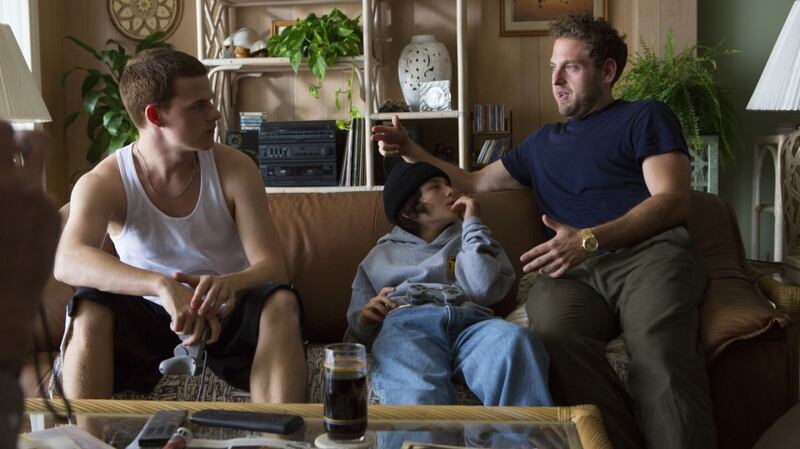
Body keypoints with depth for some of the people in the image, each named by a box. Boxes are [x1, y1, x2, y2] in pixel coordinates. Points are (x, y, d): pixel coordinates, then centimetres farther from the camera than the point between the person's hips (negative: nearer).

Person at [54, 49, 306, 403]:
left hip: (225, 317, 1)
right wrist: (162, 286, -48)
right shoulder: (101, 184, -11)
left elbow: (271, 265, -14)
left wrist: (228, 284, -40)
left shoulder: (235, 169, -8)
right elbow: (67, 261, -31)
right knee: (90, 310, -31)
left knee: (281, 302, -30)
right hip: (148, 322, 0)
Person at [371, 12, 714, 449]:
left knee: (660, 354, -39)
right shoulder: (543, 143, 36)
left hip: (646, 252, -3)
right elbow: (474, 182, 44)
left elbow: (672, 200, 3)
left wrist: (591, 239, -11)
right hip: (573, 269, 3)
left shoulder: (646, 117, 18)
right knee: (555, 336, -36)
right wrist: (411, 152, 30)